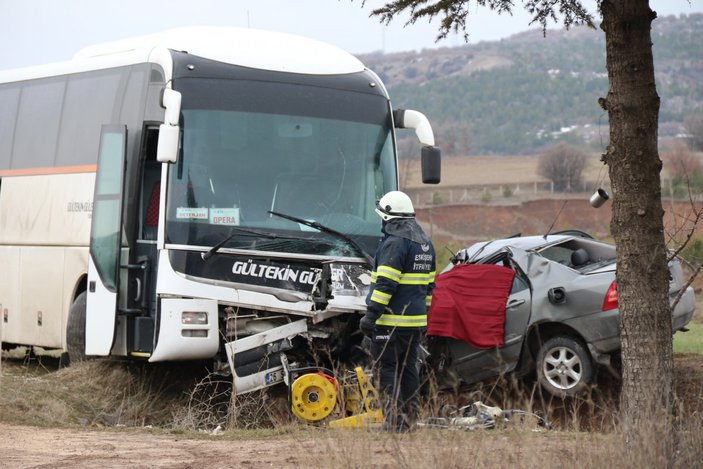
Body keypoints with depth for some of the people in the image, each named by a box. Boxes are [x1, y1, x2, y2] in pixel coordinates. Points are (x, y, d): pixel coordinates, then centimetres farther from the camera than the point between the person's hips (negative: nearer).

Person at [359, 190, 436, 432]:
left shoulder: (395, 242, -13)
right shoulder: (424, 242, 17)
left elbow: (385, 283, -19)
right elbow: (429, 284, 21)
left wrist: (371, 314, -18)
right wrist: (424, 313, 26)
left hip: (392, 321, -9)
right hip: (416, 320, 9)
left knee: (387, 369, -5)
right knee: (408, 369, 13)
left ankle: (394, 422, -9)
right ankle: (409, 419, 15)